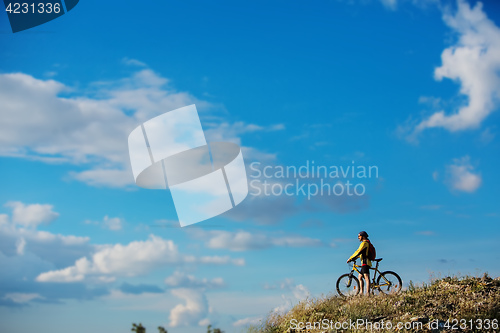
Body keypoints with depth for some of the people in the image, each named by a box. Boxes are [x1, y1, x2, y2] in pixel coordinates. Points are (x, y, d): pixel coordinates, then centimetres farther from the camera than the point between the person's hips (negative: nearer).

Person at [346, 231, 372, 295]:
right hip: (365, 263, 11)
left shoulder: (364, 243, -9)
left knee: (366, 278, -16)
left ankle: (368, 294, -22)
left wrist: (350, 258, -12)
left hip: (365, 262, -11)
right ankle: (361, 292, 11)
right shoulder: (367, 243, 24)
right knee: (360, 277, 14)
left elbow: (358, 252, -16)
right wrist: (354, 258, 20)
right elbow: (360, 253, 28)